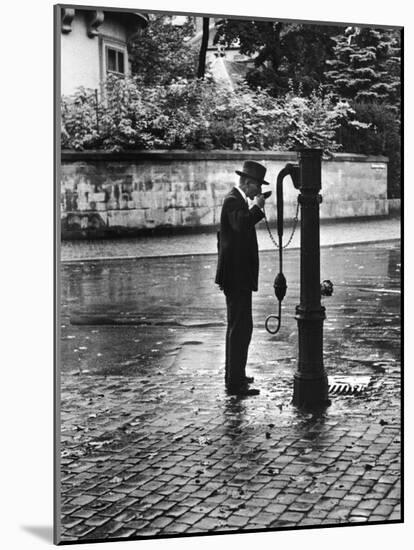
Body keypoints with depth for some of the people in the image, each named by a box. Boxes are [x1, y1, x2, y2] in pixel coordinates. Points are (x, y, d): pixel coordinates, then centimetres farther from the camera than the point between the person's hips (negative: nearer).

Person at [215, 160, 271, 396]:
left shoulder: (237, 200, 17)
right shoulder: (233, 201, -15)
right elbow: (241, 224, -36)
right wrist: (257, 207, -24)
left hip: (237, 275, 11)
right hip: (237, 276, -11)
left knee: (237, 327, 19)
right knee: (241, 328, -10)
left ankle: (234, 375, 30)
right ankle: (235, 383, -8)